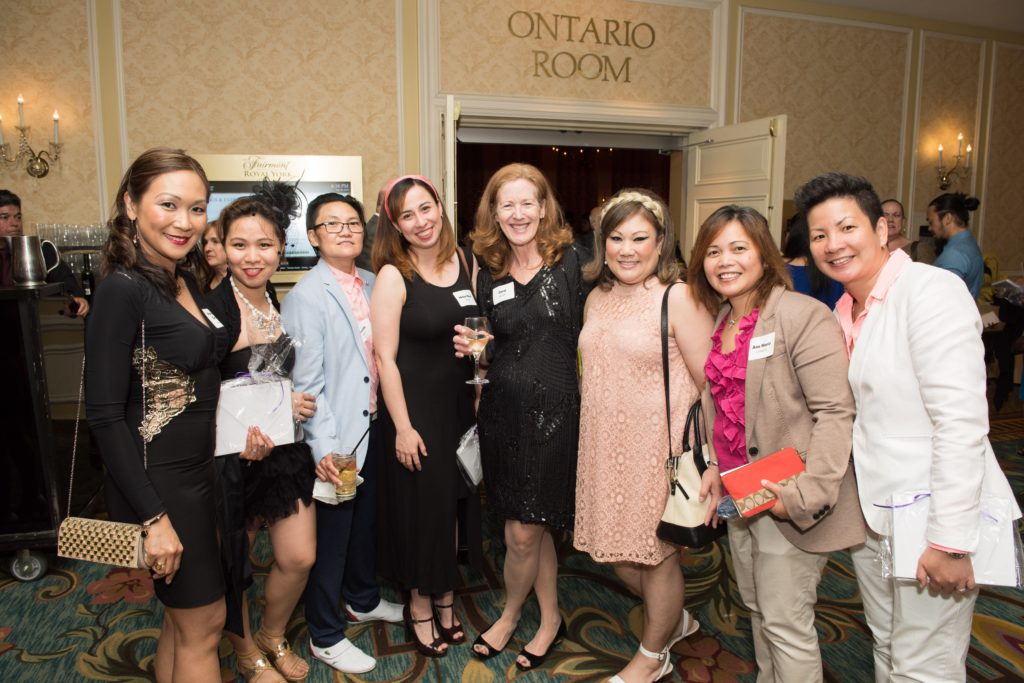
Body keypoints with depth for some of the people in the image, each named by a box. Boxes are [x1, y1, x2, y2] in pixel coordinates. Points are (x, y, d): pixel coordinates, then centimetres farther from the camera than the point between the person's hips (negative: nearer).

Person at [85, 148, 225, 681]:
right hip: (156, 481, -8)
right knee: (204, 622, 7)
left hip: (198, 472, 8)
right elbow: (105, 415, -20)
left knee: (183, 616, 21)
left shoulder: (186, 282, 6)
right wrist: (154, 517, -21)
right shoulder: (122, 289, -18)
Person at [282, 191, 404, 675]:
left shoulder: (372, 285, 5)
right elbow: (306, 382, -17)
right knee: (330, 534, 8)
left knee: (366, 520, 23)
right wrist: (324, 447, -20)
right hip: (335, 438, -7)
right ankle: (325, 636, 27)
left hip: (373, 426, 7)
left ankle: (362, 600, 47)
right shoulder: (306, 296, -14)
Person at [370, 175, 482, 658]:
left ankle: (445, 598, 36)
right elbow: (384, 356, -14)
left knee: (455, 500, 15)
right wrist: (403, 426, -16)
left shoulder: (463, 263, 2)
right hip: (415, 405, -5)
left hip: (461, 401, 5)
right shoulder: (392, 276, -13)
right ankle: (419, 604, 30)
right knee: (421, 504, 7)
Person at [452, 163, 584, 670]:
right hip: (502, 410, 4)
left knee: (523, 533, 3)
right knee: (532, 527, 15)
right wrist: (469, 349, -5)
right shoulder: (489, 273, 7)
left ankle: (510, 615, 31)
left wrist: (590, 406, -13)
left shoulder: (570, 262, -5)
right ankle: (550, 619, 36)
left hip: (554, 410, -4)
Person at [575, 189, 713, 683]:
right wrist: (591, 434, 14)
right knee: (619, 554, 17)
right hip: (606, 448, 7)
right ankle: (675, 619, 46)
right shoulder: (597, 298, 8)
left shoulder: (679, 298, -13)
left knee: (656, 555, 10)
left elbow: (711, 384, -14)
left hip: (659, 450, -6)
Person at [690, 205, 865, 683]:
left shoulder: (804, 315, -15)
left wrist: (806, 495, -24)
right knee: (757, 607, 20)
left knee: (786, 624, 1)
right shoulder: (719, 324, 9)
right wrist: (713, 469, 9)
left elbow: (836, 411, -20)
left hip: (786, 500, -7)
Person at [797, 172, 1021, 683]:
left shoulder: (930, 290, -16)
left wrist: (949, 539, -21)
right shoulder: (846, 309, 9)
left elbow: (962, 421, -21)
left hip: (935, 520, -7)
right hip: (873, 514, 8)